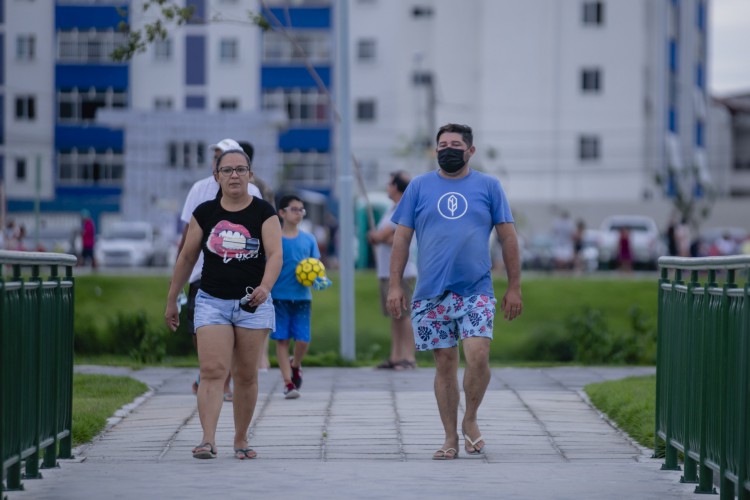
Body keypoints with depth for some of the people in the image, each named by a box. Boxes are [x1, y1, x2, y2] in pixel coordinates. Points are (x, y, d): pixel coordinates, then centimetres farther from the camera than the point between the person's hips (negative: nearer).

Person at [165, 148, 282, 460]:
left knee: (246, 376, 6)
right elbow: (187, 258, 11)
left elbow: (275, 254, -12)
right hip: (212, 302, 0)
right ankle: (208, 440, -22)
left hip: (252, 304, 0)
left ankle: (241, 439, 19)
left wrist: (265, 287, -31)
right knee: (212, 371, -13)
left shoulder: (263, 213, -1)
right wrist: (172, 301, 13)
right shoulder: (204, 213, 3)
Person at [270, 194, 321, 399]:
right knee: (282, 339, -2)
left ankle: (295, 365, 28)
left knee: (303, 340, -4)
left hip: (302, 296, 2)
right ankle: (288, 382, 4)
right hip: (279, 296, -2)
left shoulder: (308, 239, 8)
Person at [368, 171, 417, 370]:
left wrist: (376, 236, 6)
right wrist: (389, 239, -6)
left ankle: (409, 357, -8)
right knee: (394, 315, 9)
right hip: (386, 271, 9)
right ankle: (395, 356, 12)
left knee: (404, 315, -8)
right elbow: (379, 237, 14)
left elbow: (380, 235, -14)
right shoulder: (392, 209, 18)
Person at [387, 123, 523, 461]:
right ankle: (450, 438, 13)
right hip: (431, 293, 1)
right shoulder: (419, 187, 8)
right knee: (445, 363, 4)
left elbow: (508, 237, 7)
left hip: (476, 290, -1)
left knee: (478, 356, -17)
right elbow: (401, 237, 8)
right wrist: (395, 286, 1)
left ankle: (470, 421, 5)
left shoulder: (489, 186, 6)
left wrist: (514, 287, 3)